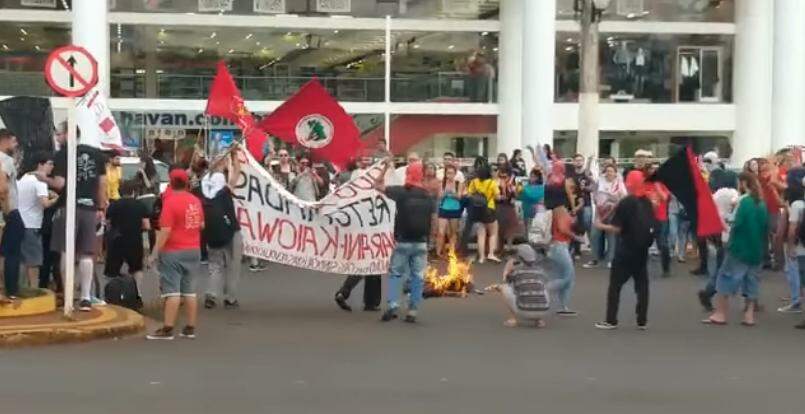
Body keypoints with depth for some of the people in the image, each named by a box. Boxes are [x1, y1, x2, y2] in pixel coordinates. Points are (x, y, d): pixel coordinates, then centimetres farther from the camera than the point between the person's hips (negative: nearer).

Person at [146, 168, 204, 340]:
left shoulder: (170, 201, -15)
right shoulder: (195, 201, 5)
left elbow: (165, 231, -20)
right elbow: (201, 225, 15)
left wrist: (154, 253, -17)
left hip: (173, 251, -6)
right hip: (194, 250, 6)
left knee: (172, 292, -7)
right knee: (189, 291, 10)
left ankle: (167, 329, -8)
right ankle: (190, 328, 12)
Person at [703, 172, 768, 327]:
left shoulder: (744, 201, -15)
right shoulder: (761, 203, 8)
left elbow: (737, 224, -19)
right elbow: (766, 227, 11)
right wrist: (760, 243, 17)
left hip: (740, 247, -7)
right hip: (756, 249, 7)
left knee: (726, 279, 1)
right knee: (751, 281, 12)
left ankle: (721, 314, 2)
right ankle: (749, 315, 9)